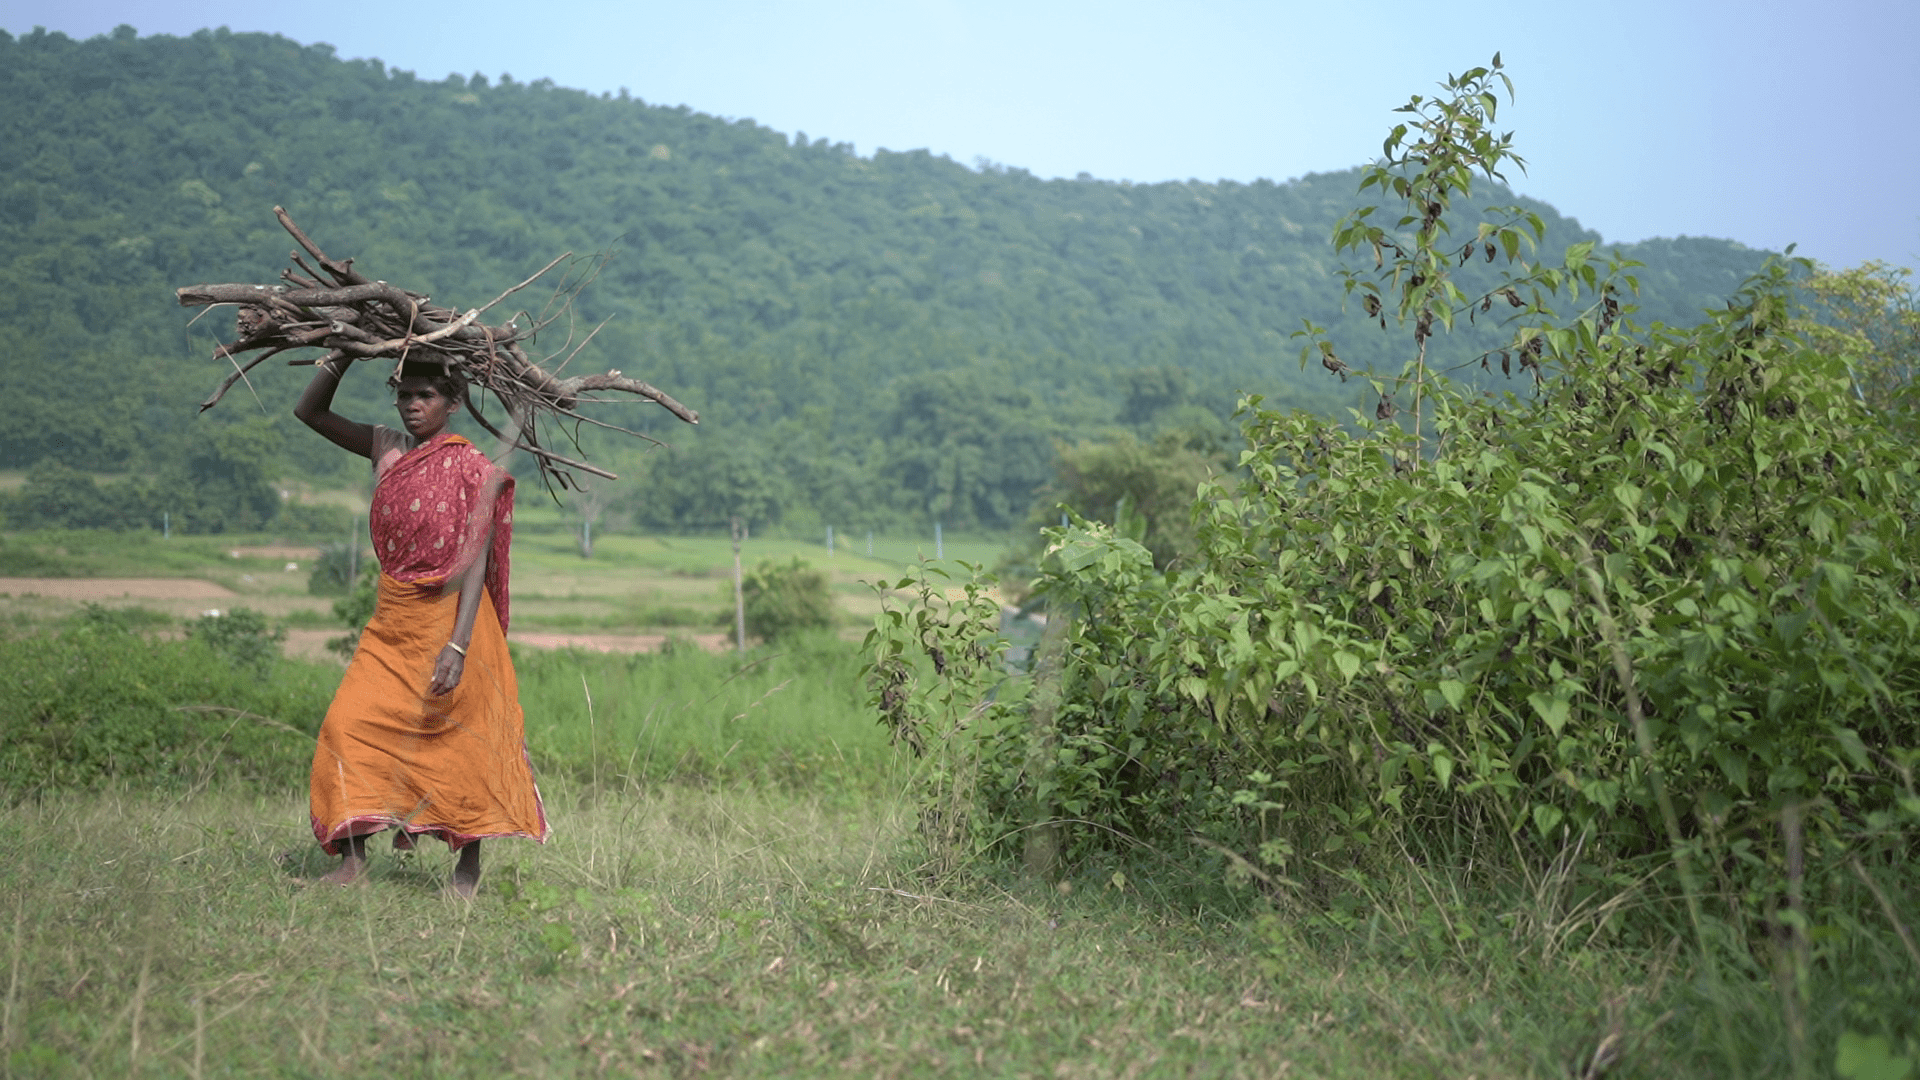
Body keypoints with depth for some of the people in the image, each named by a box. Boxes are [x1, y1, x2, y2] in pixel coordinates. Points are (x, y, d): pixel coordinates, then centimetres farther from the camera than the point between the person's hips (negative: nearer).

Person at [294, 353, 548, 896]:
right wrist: (347, 352, -2)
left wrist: (458, 644, -23)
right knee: (350, 724, -4)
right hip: (392, 617, 5)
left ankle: (469, 865, 15)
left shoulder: (471, 467, -10)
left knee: (459, 738, 0)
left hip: (449, 616, -5)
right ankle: (352, 860, 3)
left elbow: (477, 559, -16)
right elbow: (310, 411, 11)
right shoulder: (387, 448, 6)